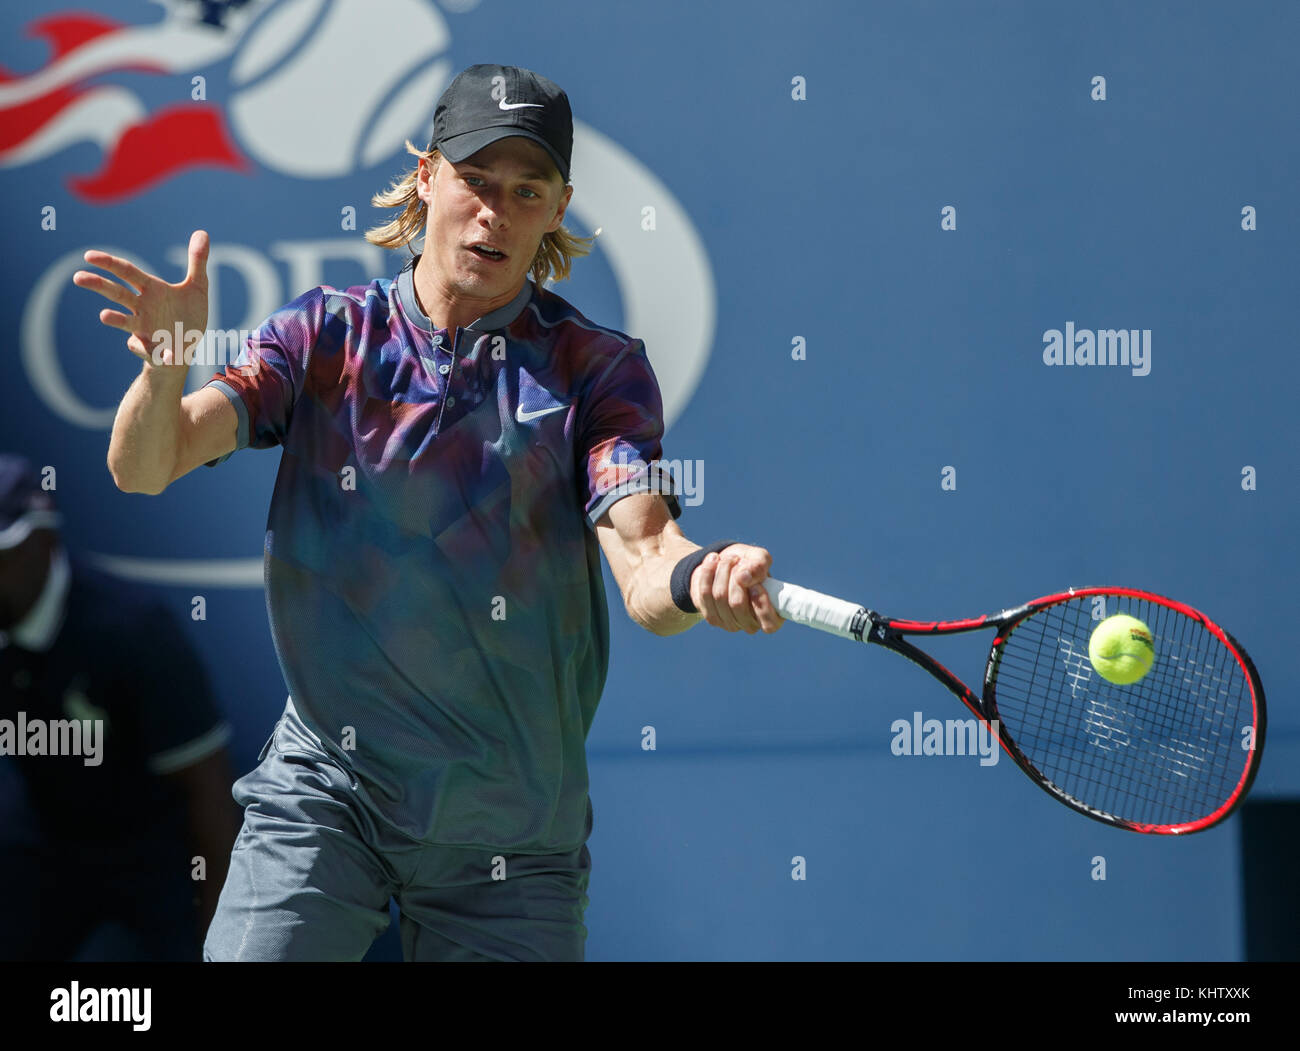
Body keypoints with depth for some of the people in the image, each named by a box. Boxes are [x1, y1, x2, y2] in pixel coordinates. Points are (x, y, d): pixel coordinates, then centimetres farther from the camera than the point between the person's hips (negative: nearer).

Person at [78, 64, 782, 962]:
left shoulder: (596, 369, -1)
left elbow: (643, 564, -16)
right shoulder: (326, 336, 2)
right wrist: (166, 360, -30)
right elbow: (144, 466, -7)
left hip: (512, 815, 0)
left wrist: (697, 579, -41)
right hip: (324, 790, 0)